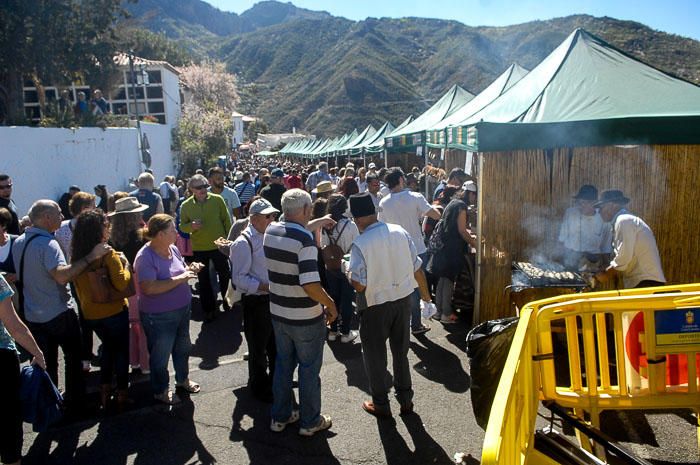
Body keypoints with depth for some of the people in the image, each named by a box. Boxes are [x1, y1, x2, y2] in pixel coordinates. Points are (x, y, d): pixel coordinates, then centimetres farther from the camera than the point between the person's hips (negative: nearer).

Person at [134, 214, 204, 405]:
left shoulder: (173, 249, 0)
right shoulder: (145, 257, -24)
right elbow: (149, 288, -33)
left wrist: (190, 269, -6)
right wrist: (179, 279, -30)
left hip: (182, 309, 8)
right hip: (159, 316, -7)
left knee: (183, 348, 25)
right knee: (161, 355, 13)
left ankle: (183, 379, 49)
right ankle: (160, 391, 36)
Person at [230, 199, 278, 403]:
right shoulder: (243, 243, -18)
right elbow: (239, 278, -20)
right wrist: (266, 286, -25)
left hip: (274, 298, 7)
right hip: (256, 302, -7)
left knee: (276, 346, 23)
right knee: (258, 348, 12)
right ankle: (259, 388, 34)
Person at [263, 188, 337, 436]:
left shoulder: (270, 231, -2)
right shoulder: (305, 240, -24)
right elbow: (311, 285, -30)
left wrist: (314, 224, 26)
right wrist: (331, 304, -15)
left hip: (278, 313, 6)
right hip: (306, 318, -6)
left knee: (283, 365, 21)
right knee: (309, 370, 12)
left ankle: (280, 416, 35)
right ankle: (310, 422, 28)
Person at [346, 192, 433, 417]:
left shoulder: (360, 244, -22)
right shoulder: (400, 232, -7)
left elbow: (359, 285, -21)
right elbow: (417, 268, -1)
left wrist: (348, 270, 0)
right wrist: (425, 293, 15)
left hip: (376, 305, -5)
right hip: (404, 298, 5)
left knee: (375, 355, 15)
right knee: (401, 351, 21)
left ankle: (380, 404, 28)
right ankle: (405, 399, 34)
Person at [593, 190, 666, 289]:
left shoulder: (624, 221, -12)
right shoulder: (625, 221, 18)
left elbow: (623, 259, -18)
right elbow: (620, 257, 19)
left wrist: (605, 275, -6)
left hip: (646, 282, -9)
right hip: (639, 281, 9)